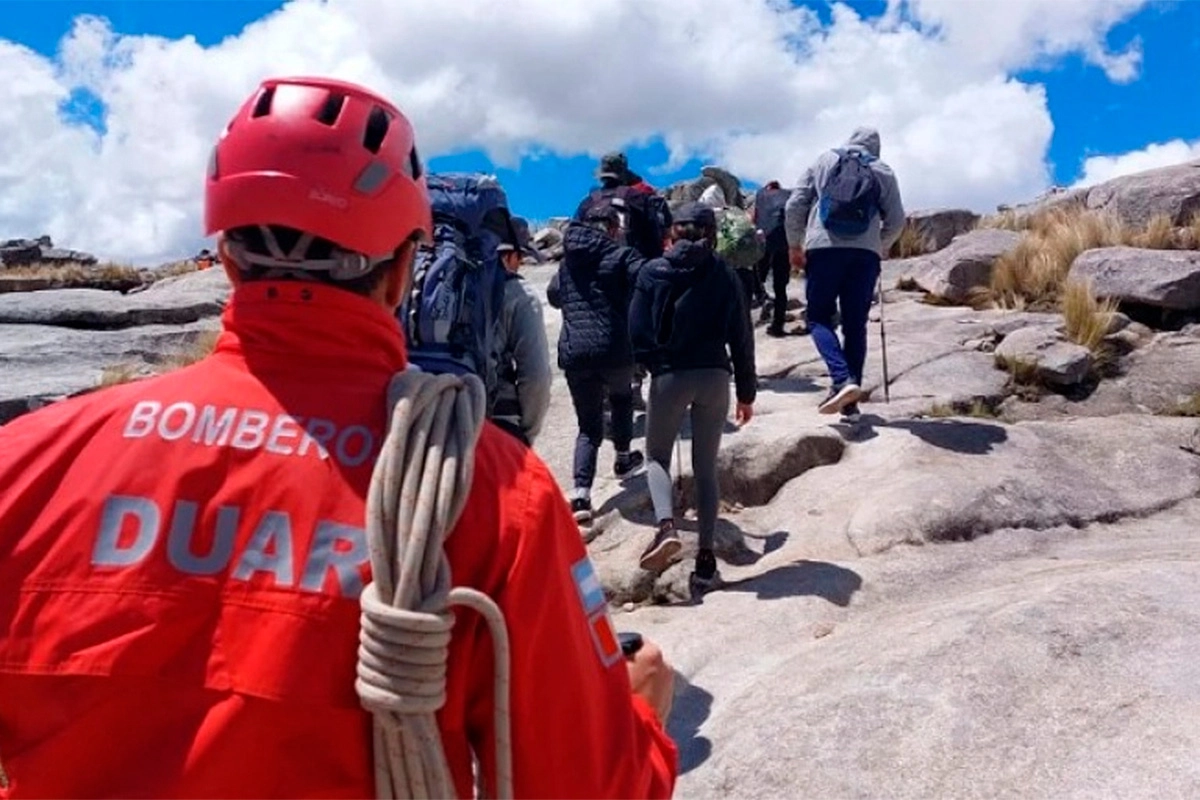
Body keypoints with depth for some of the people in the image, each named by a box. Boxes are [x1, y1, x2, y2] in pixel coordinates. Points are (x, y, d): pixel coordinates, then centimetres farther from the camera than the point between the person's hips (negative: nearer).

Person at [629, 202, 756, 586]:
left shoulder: (652, 271, 0)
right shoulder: (724, 274, 3)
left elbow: (637, 331, -3)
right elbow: (741, 337, 4)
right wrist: (746, 392, 12)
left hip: (669, 377, -2)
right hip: (715, 377, 2)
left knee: (657, 456, 14)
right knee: (706, 466, 12)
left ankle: (666, 526, -12)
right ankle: (706, 556, 10)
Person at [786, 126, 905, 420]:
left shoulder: (824, 161, 15)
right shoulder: (884, 171, 15)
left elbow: (795, 205, 8)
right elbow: (896, 220, 9)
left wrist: (794, 245, 17)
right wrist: (880, 247, 26)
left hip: (824, 248, -1)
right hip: (865, 253, 1)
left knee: (819, 318, 4)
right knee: (855, 325, 6)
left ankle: (843, 380, -19)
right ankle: (850, 402, 6)